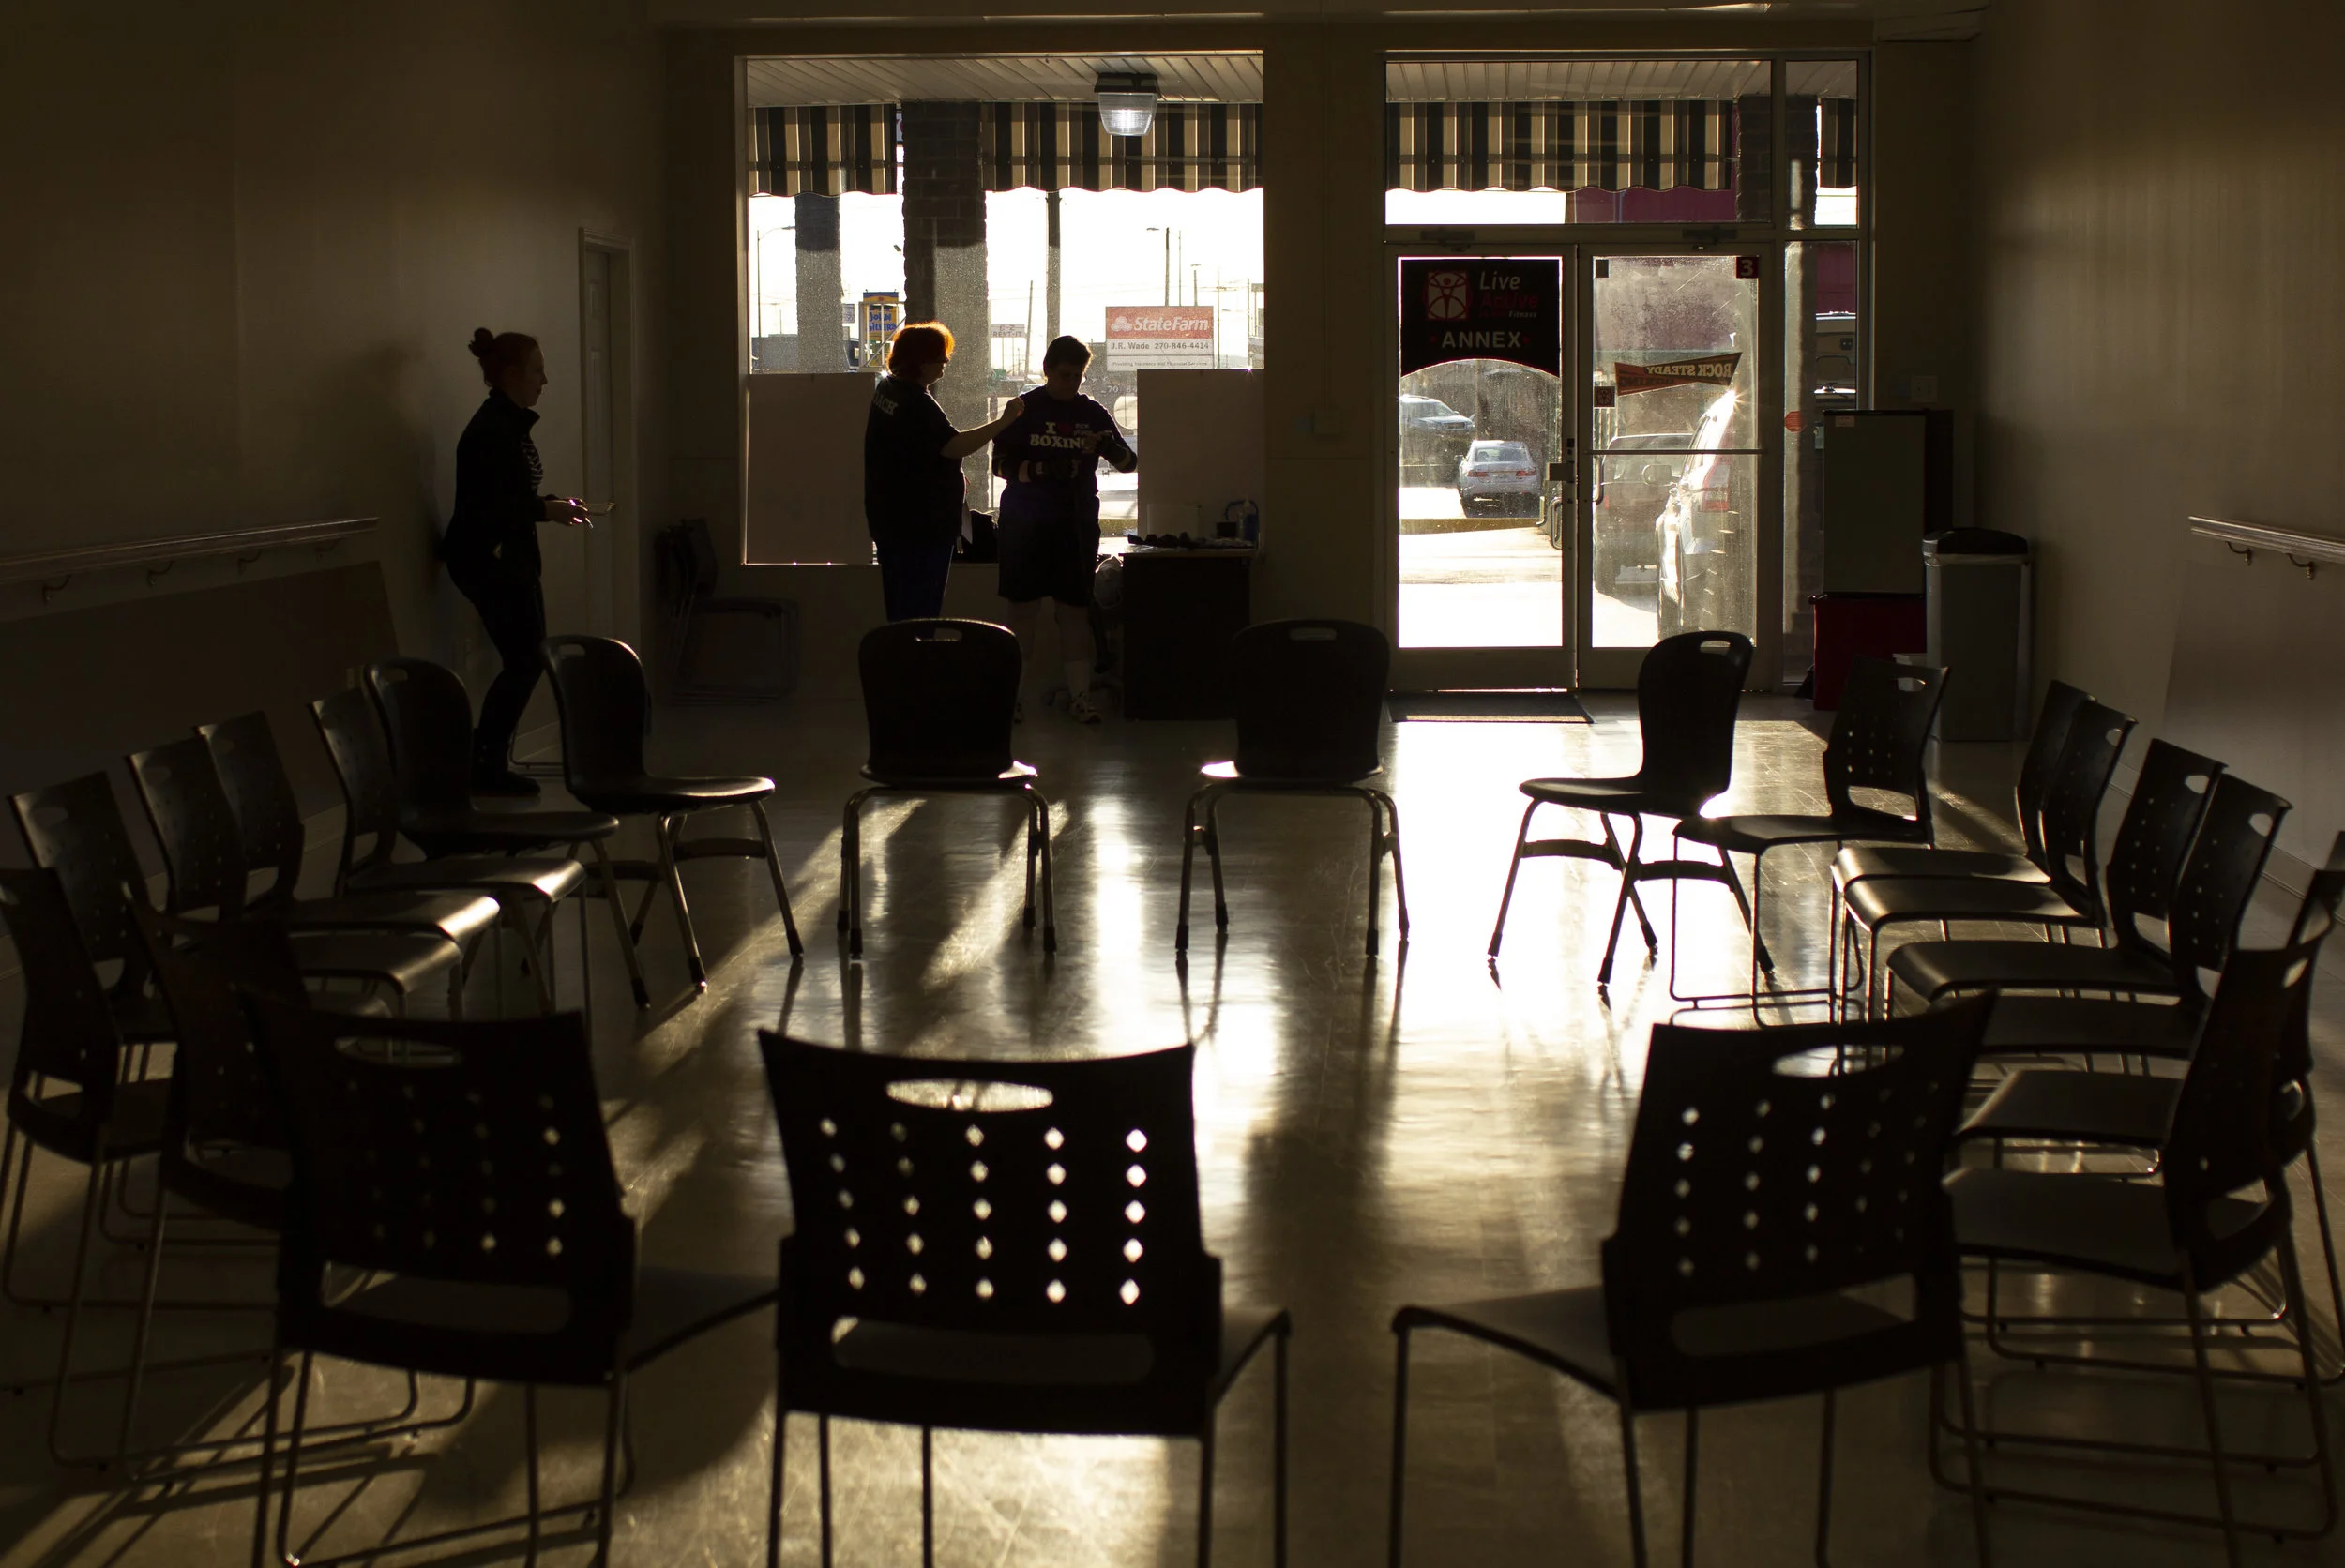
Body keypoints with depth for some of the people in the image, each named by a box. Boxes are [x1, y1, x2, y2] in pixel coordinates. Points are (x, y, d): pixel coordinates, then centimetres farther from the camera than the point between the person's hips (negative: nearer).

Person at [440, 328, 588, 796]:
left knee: (526, 660, 10)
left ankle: (490, 761, 16)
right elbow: (486, 507, -23)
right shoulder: (490, 431, -18)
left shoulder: (512, 423, 13)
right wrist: (546, 510, -18)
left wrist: (552, 502, 8)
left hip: (511, 557, 10)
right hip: (487, 559, -10)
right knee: (526, 660, -9)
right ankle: (486, 765, -3)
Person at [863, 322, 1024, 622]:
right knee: (920, 611, -6)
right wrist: (1004, 421, -30)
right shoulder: (917, 403, -22)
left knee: (900, 608, 16)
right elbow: (954, 446, -31)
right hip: (922, 524, -10)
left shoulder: (886, 388, 10)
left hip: (889, 519, 10)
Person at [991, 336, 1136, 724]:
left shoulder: (1093, 414, 8)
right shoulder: (1023, 410, 1)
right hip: (1025, 523, -2)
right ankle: (1014, 693, 3)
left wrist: (1109, 447, -15)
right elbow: (1000, 464, -3)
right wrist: (1040, 470, -19)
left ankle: (1079, 694, 3)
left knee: (1075, 608, 1)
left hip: (1077, 522, 2)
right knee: (1023, 607, -1)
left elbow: (1130, 463, 7)